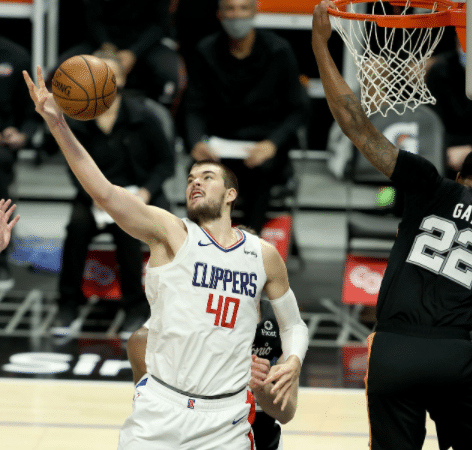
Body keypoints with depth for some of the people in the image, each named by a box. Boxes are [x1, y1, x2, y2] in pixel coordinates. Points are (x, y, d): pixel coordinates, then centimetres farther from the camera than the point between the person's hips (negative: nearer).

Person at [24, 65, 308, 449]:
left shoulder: (264, 256, 7)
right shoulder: (172, 232, -3)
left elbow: (293, 324, 19)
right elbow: (103, 192, -16)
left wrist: (294, 360, -4)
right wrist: (57, 123, -28)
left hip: (226, 418, 2)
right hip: (161, 408, -2)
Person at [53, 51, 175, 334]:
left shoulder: (142, 117, -6)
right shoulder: (78, 122, -1)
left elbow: (166, 160, 1)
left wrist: (146, 192, -14)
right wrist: (95, 197, -16)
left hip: (139, 196, -2)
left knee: (126, 226, -35)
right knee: (78, 224, -30)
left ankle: (137, 307, -19)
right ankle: (69, 303, -16)